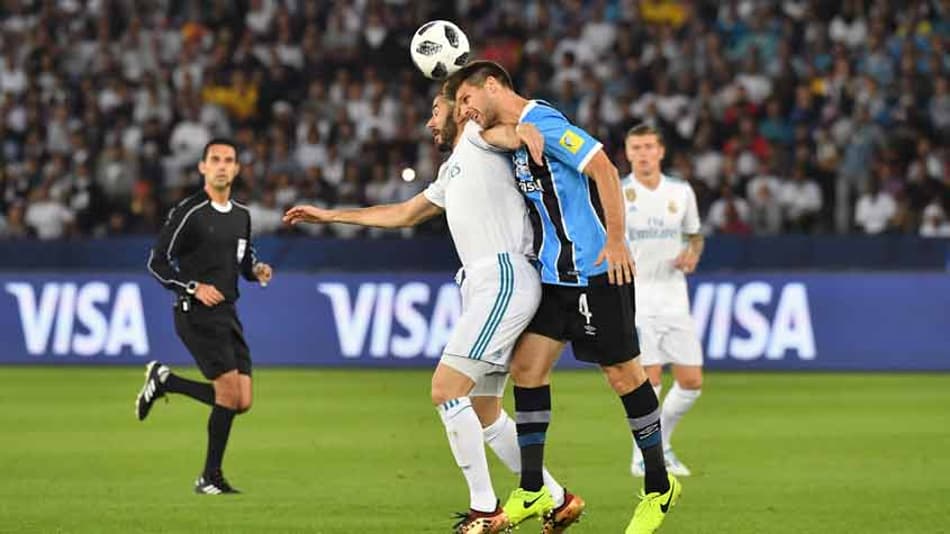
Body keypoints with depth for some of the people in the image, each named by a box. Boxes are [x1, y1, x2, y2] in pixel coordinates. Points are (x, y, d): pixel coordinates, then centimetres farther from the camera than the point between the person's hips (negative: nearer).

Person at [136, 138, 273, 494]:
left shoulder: (241, 215, 12)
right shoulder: (189, 213, -9)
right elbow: (157, 262, -8)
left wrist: (257, 271, 3)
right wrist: (194, 288, -18)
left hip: (227, 314, 7)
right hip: (196, 315, -7)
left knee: (242, 402, 1)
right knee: (230, 394, -16)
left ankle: (163, 380, 20)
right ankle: (210, 478, -2)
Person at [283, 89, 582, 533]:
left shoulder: (478, 136, 2)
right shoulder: (452, 171, 29)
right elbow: (404, 214, 39)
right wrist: (330, 215, 42)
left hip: (504, 278, -10)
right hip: (485, 285, 10)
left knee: (446, 389, -14)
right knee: (484, 413, 10)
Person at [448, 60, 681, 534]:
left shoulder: (541, 122, -14)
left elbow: (603, 169, -22)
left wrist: (615, 239, -23)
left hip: (597, 270, -10)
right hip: (555, 276, 10)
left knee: (622, 371, -1)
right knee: (526, 367, 4)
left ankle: (659, 487, 11)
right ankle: (532, 492, 8)